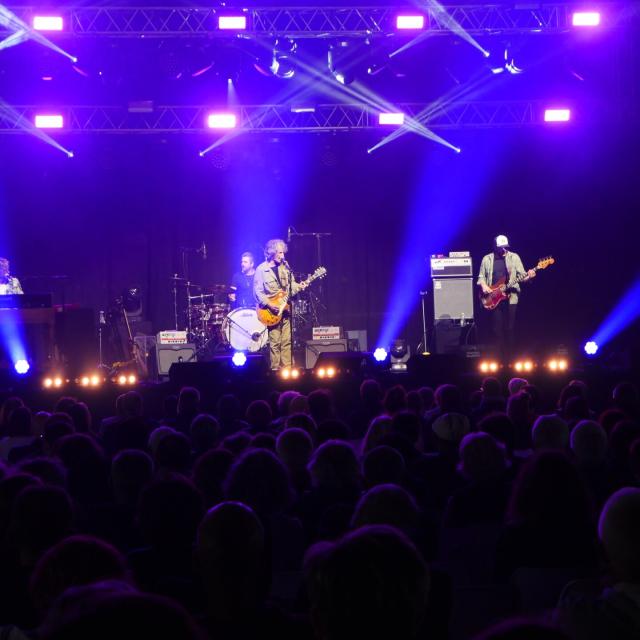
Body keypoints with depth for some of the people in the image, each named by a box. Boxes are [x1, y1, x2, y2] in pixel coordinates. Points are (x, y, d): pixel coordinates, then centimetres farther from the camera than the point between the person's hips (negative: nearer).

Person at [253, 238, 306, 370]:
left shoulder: (285, 266, 9)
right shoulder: (261, 270, -7)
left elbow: (291, 284, 15)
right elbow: (258, 292, -10)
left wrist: (299, 286, -6)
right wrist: (269, 304, -18)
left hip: (285, 309, 5)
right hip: (272, 312, -5)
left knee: (286, 341, 4)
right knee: (275, 342, -4)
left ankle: (287, 367, 9)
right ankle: (275, 369, 2)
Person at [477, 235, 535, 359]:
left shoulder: (514, 257, 4)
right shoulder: (487, 259, 5)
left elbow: (521, 276, 2)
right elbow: (481, 277, 11)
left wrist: (528, 276, -19)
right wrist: (483, 285, -8)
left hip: (511, 297, -1)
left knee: (510, 328, 0)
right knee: (498, 328, 1)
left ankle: (510, 355, 8)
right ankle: (500, 355, 8)